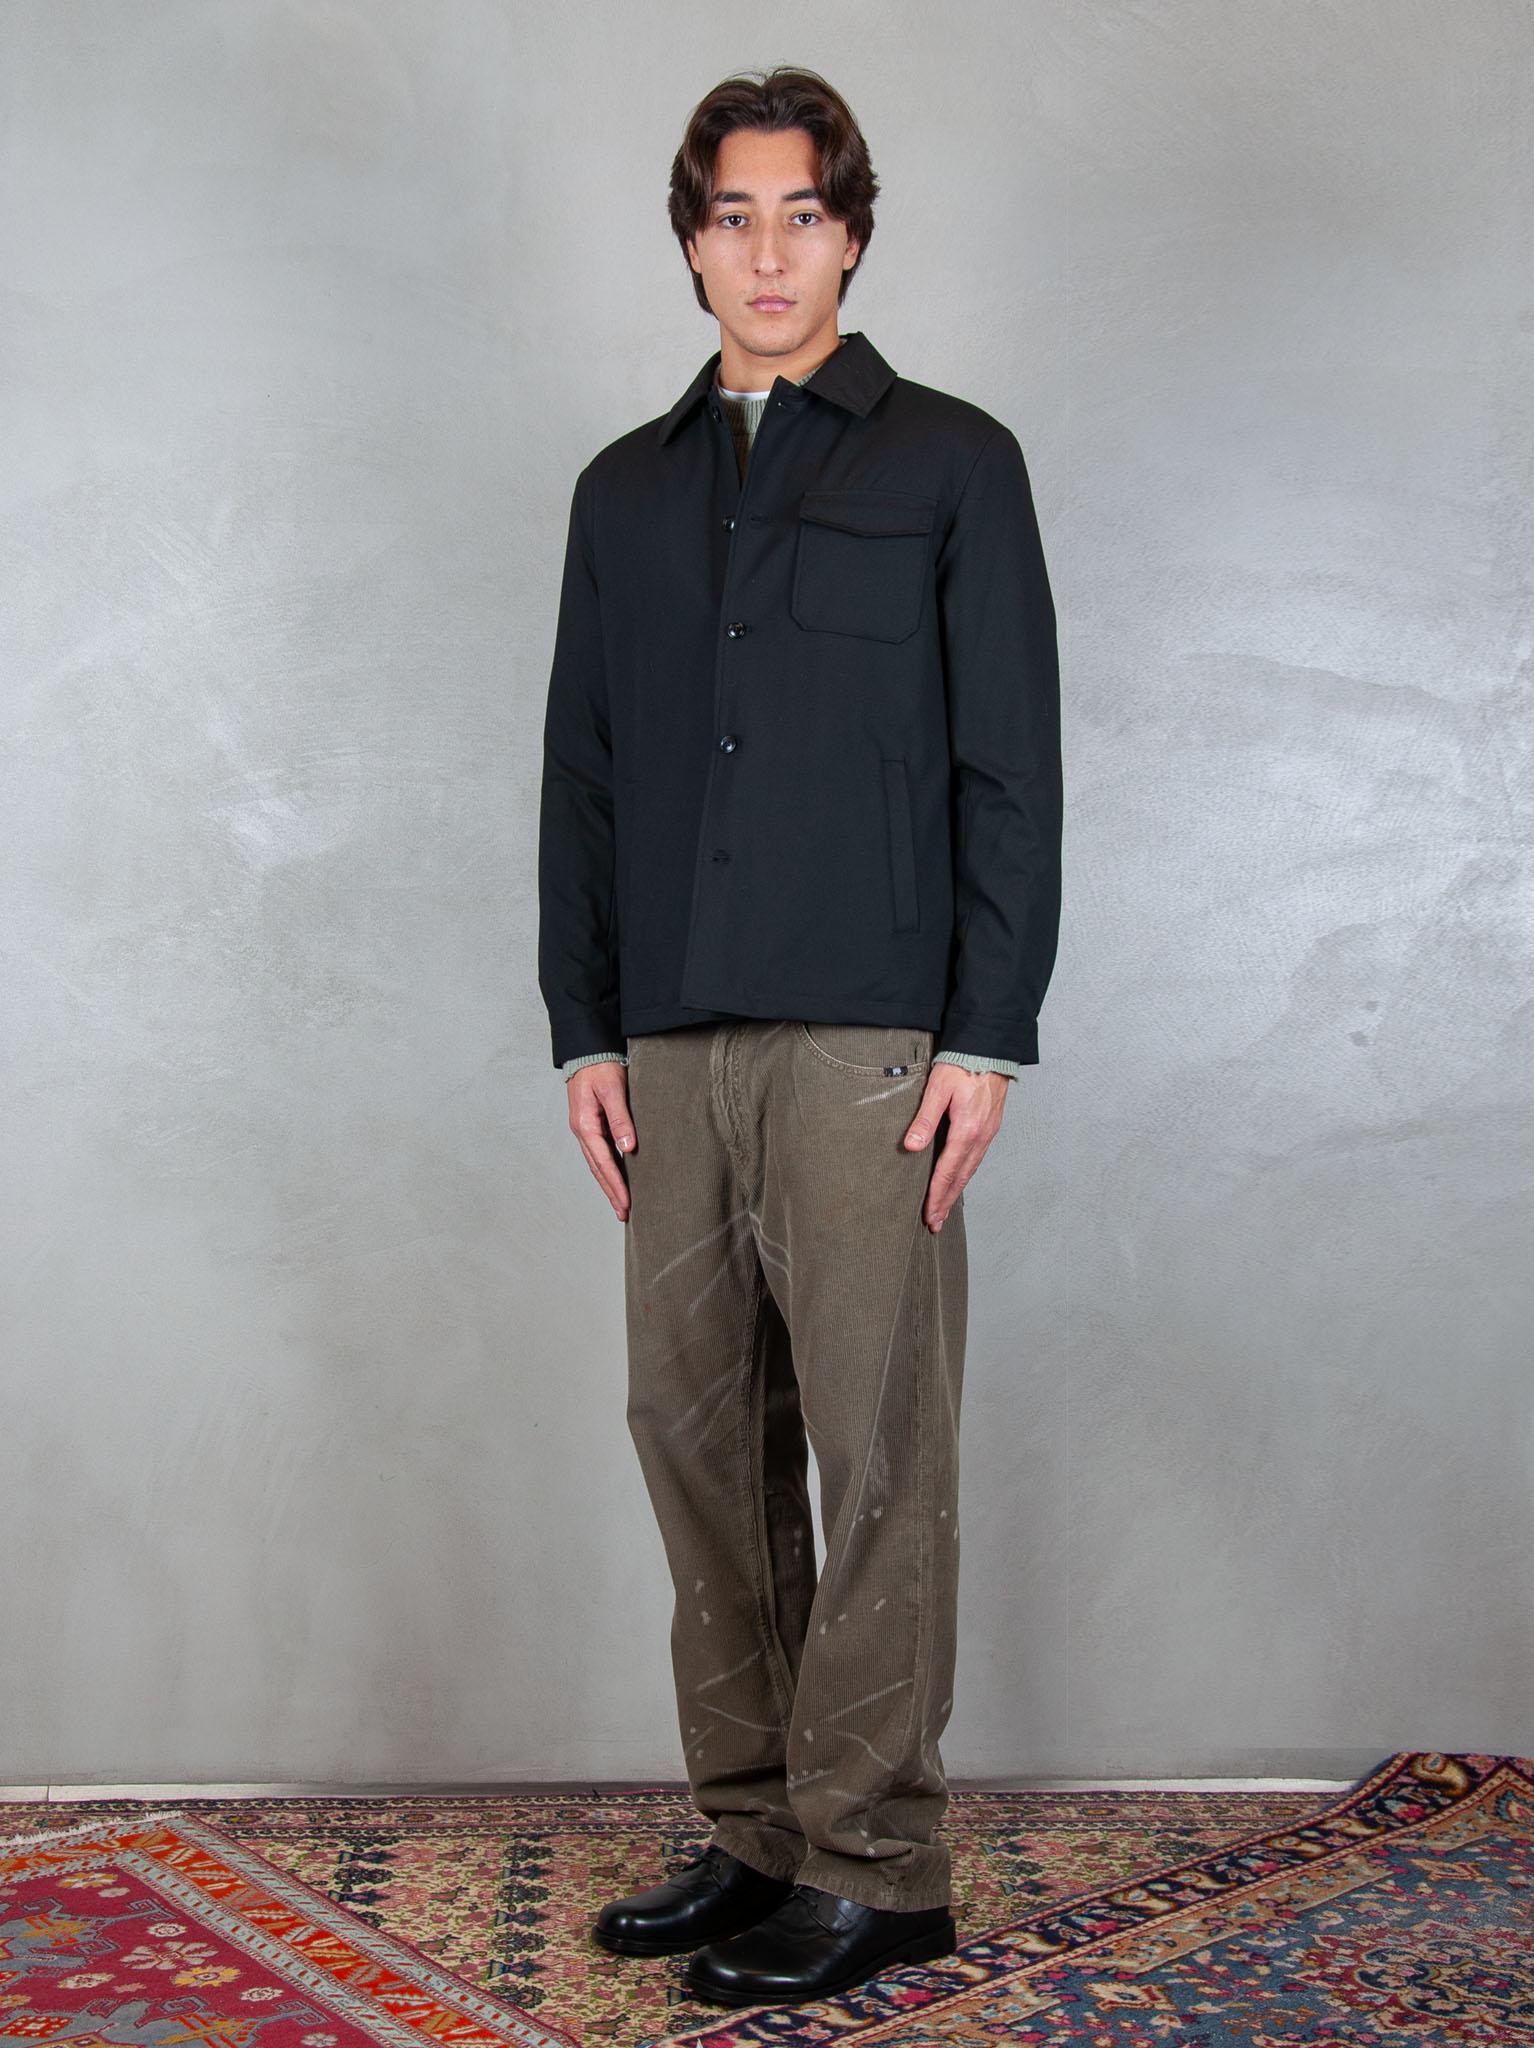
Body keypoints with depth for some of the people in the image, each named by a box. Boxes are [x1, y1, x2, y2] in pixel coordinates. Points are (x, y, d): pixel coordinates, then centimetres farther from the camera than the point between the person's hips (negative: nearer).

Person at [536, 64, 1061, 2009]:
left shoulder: (951, 462, 7)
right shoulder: (624, 491, 19)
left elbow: (1010, 768, 0)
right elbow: (581, 777, 17)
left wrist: (985, 1039, -8)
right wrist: (586, 1029, 7)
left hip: (869, 1042, -4)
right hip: (673, 1045, 5)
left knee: (879, 1449, -3)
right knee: (698, 1432, 6)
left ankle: (875, 1866, 8)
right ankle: (754, 1832, 18)